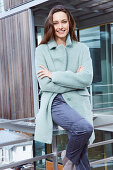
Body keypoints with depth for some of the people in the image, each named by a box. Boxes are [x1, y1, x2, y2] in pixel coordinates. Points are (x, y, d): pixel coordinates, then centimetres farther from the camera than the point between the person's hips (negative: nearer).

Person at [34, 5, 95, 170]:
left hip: (78, 101, 2)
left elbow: (87, 79, -5)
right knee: (85, 127, -28)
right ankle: (69, 157, 0)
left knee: (82, 156, -9)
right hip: (55, 102, -2)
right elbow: (44, 84, -3)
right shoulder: (42, 50, 8)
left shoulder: (82, 49, 11)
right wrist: (75, 79, -6)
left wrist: (53, 75, -8)